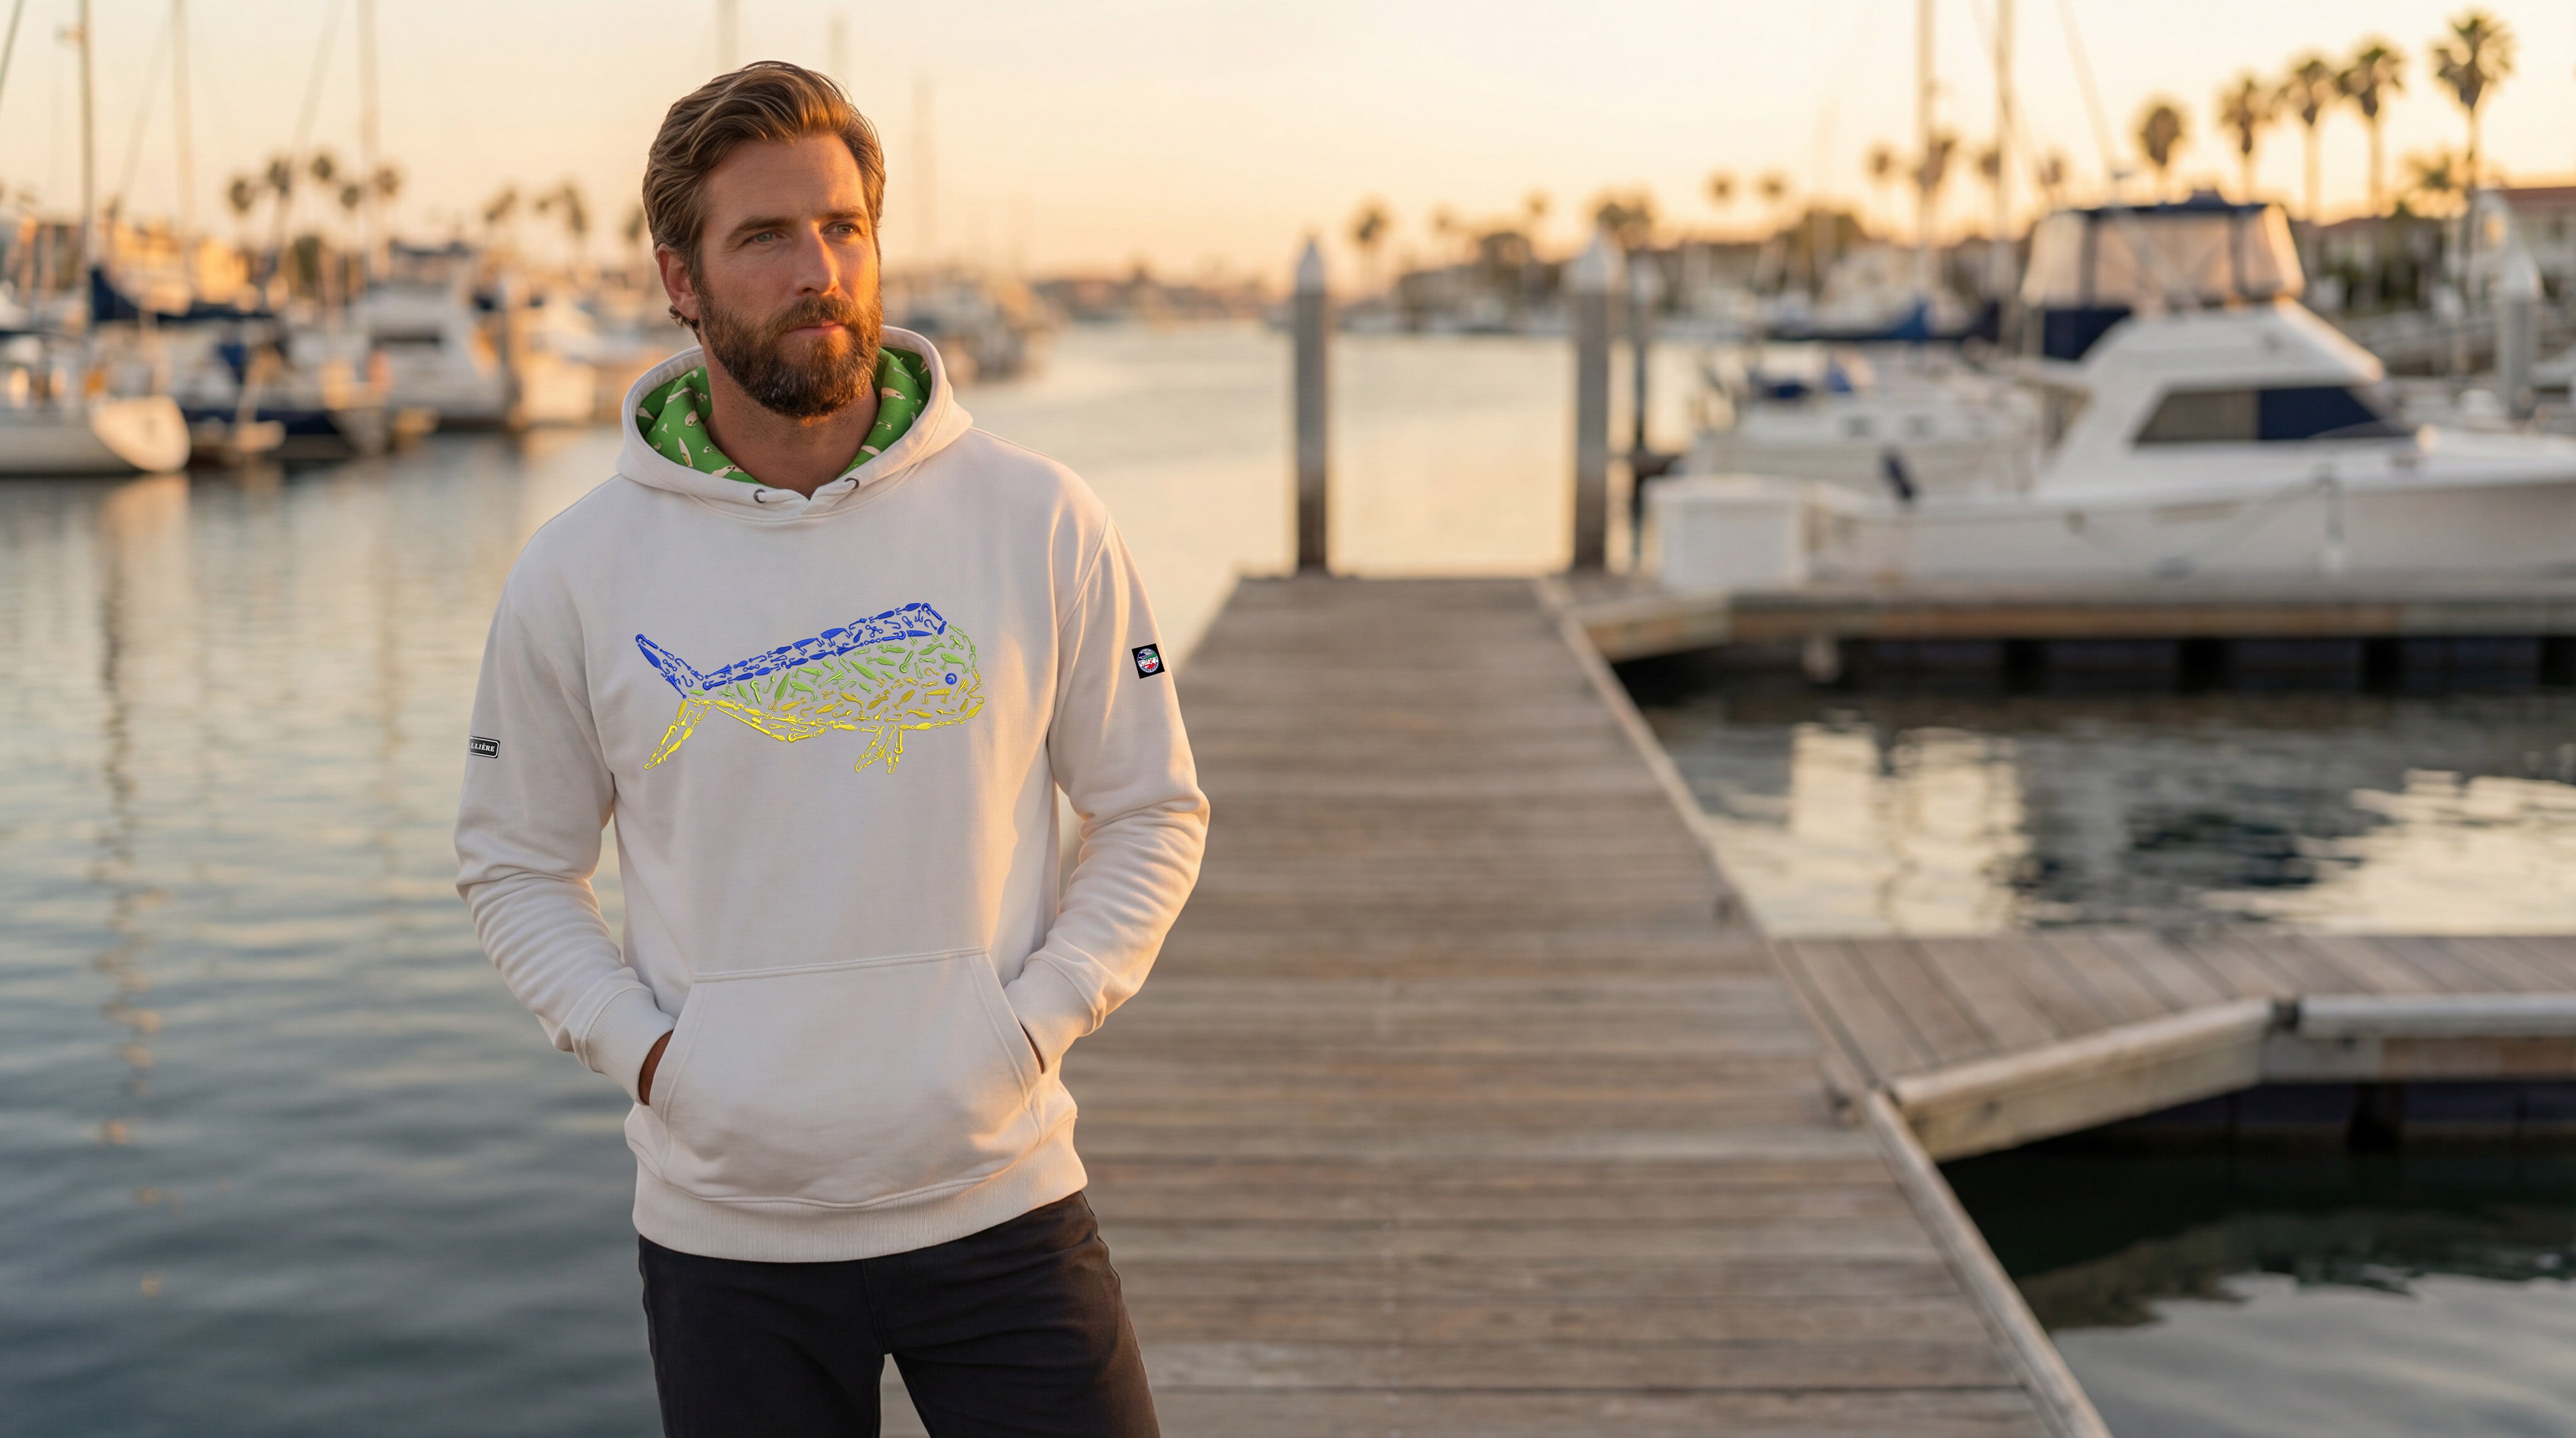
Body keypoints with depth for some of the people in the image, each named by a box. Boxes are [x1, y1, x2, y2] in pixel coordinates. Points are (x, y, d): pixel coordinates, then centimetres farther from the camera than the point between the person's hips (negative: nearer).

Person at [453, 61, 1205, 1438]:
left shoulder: (1039, 522, -3)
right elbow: (513, 864, 8)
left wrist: (1035, 1022, -6)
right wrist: (643, 1050, -5)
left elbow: (1151, 812, 5)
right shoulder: (577, 574, -2)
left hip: (998, 1190, 0)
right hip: (724, 1226, 0)